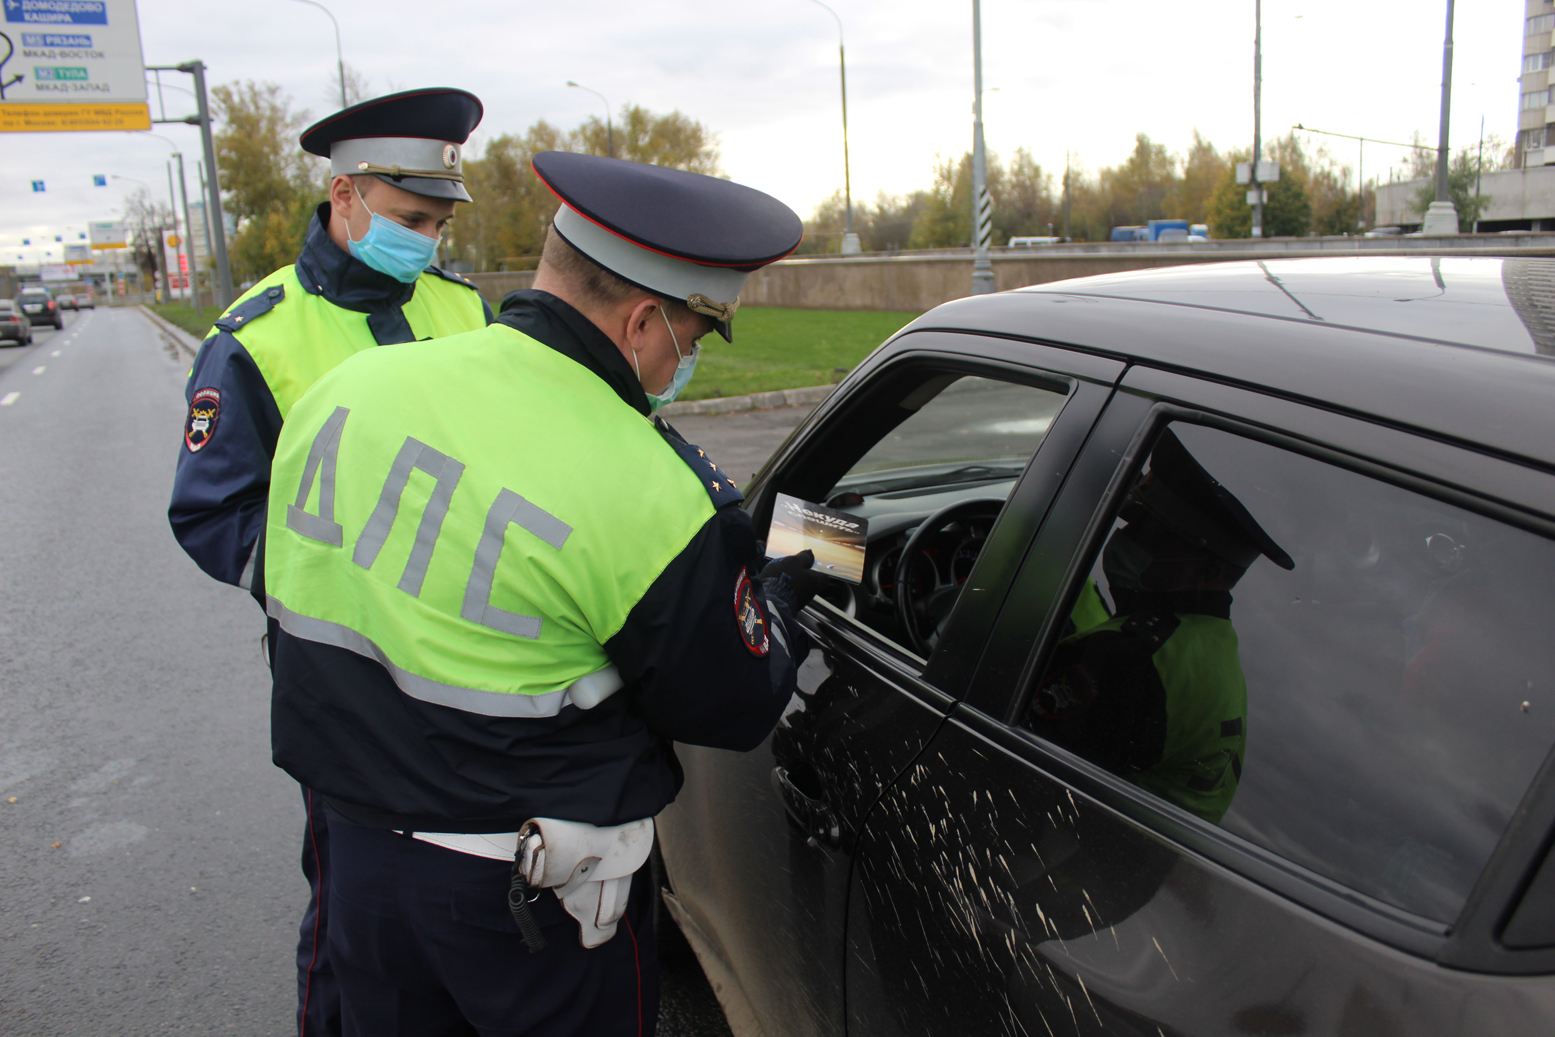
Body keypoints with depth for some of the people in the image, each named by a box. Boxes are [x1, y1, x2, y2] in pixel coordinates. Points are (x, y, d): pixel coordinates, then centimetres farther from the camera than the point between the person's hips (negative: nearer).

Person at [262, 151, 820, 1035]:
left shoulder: (346, 388, -7)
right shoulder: (654, 498, -25)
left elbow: (282, 586, 8)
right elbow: (734, 712, -12)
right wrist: (782, 601, 8)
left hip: (357, 845, 5)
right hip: (536, 899, -5)